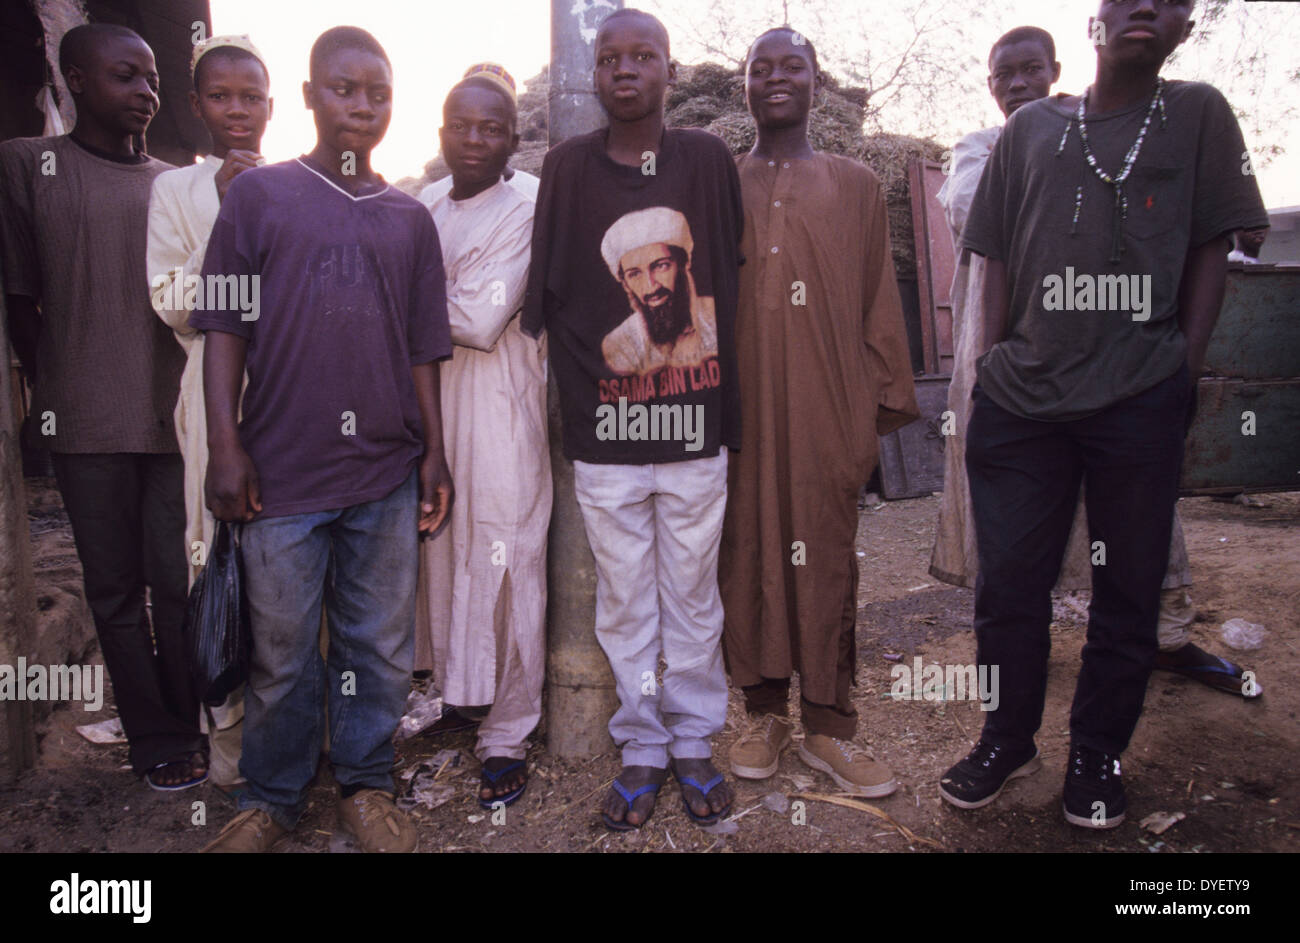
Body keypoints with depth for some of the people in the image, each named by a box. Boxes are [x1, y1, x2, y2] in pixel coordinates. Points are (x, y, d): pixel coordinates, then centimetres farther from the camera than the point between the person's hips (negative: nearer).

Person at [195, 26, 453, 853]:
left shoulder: (409, 218, 12)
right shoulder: (258, 193, 6)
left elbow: (422, 348, 12)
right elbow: (224, 325, 2)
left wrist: (435, 452, 7)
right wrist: (226, 444, -5)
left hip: (388, 472, 2)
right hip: (282, 467, -2)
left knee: (380, 643, 10)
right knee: (282, 649, 8)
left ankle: (367, 784, 29)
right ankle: (274, 798, 28)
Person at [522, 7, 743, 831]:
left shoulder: (708, 160, 5)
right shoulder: (568, 167, 5)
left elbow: (732, 284, 10)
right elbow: (548, 295, 7)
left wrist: (730, 406, 8)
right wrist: (575, 395, 4)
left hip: (694, 426, 0)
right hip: (604, 432, 0)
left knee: (693, 594, 10)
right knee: (624, 601, 9)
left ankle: (695, 742, 27)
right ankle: (643, 750, 26)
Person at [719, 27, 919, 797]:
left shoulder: (857, 186, 11)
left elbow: (880, 301, 9)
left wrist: (883, 407, 4)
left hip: (827, 406, 0)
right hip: (739, 404, 1)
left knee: (826, 556, 2)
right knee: (748, 551, 4)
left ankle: (829, 726, 14)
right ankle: (765, 712, 20)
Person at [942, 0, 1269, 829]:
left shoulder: (1199, 114, 10)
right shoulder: (1031, 128, 13)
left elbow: (1211, 253, 6)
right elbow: (999, 257, 12)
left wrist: (1185, 371, -2)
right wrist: (999, 363, 3)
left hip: (1140, 404, -1)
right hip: (1021, 401, 2)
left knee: (1128, 587, 6)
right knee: (1009, 580, 5)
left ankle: (1098, 752, 23)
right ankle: (1008, 738, 23)